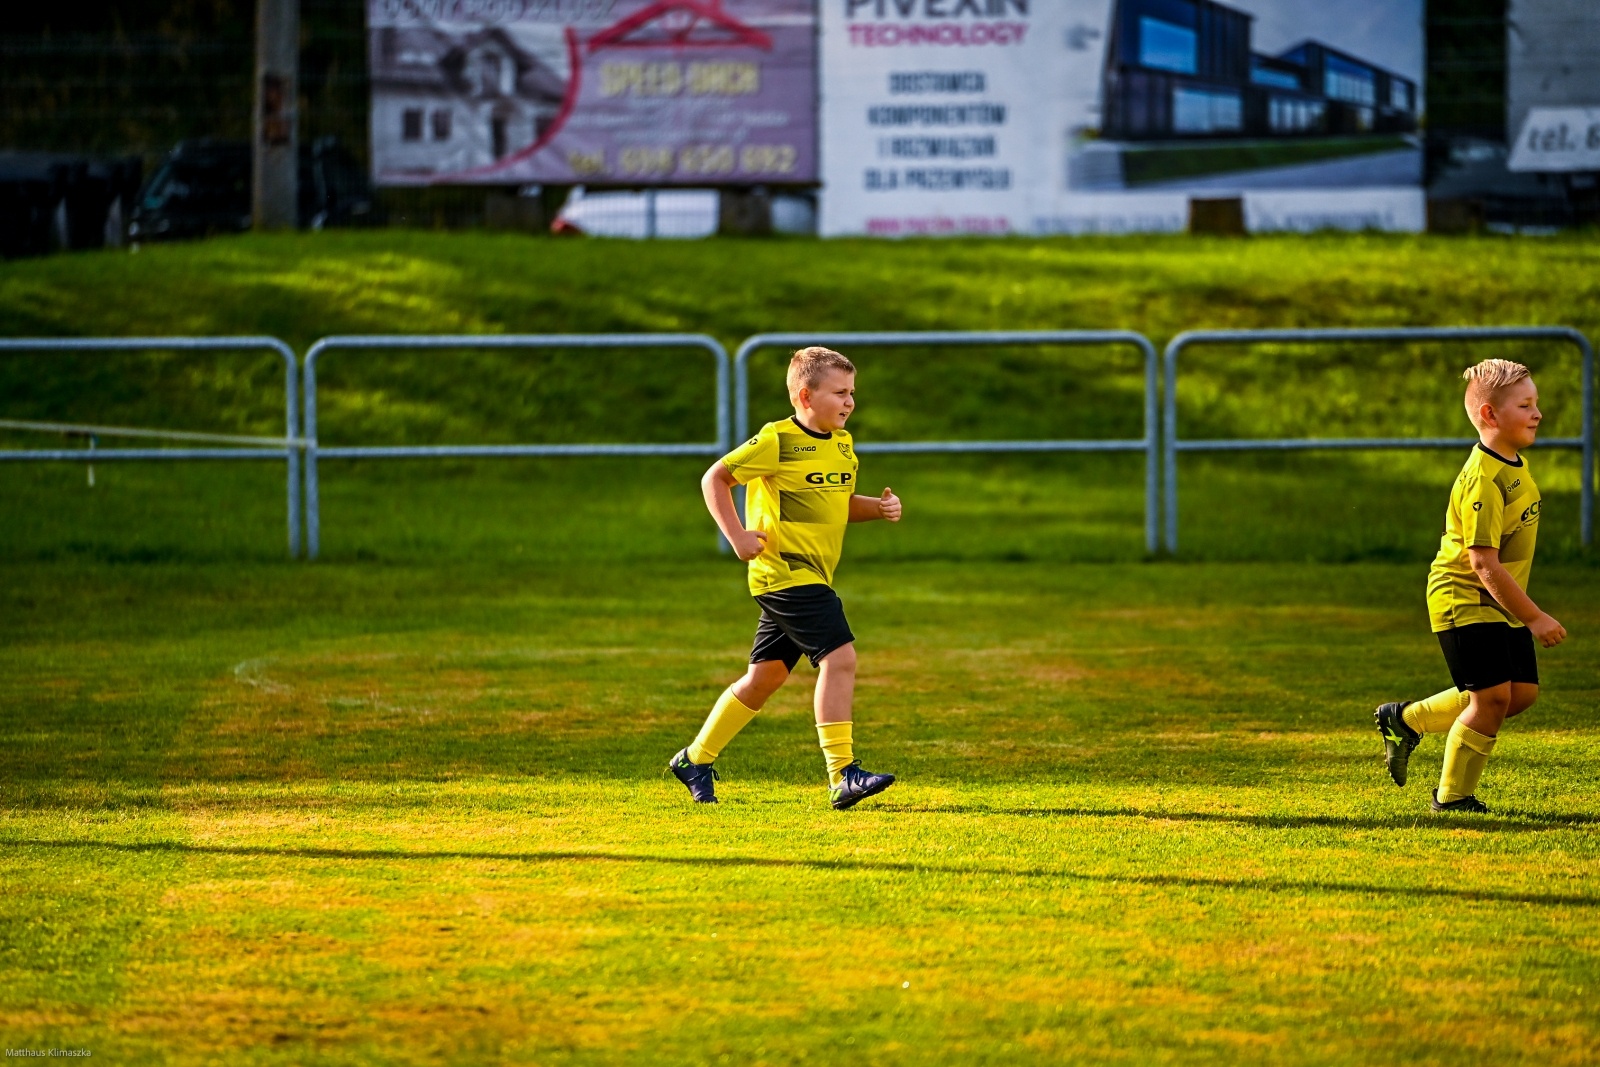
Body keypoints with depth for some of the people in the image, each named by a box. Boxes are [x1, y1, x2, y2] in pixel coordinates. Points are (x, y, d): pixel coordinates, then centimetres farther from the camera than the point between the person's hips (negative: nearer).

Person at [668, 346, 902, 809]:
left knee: (766, 675, 13)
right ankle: (842, 776, -21)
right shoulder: (778, 441, -11)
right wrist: (737, 536, -14)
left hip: (814, 576, 9)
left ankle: (695, 760, 26)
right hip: (784, 571, -9)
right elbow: (714, 479, -6)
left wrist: (879, 507, 5)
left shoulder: (843, 446, 12)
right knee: (839, 656, -19)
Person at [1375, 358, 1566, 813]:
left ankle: (1407, 719, 22)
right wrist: (1533, 618, -23)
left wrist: (1526, 613, 23)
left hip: (1500, 604, 9)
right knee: (1494, 695, -10)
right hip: (1465, 601, -9)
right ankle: (1452, 797, 6)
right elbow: (1484, 564, -27)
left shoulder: (1516, 465, 7)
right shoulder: (1483, 480, -24)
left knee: (1522, 692, 8)